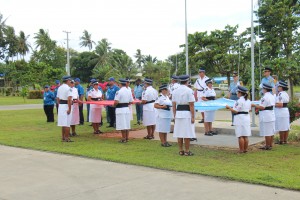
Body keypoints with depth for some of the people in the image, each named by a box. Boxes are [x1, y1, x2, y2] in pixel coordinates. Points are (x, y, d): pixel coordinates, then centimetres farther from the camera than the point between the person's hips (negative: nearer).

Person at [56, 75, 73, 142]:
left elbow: (57, 98, 14)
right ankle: (67, 138, -1)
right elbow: (69, 99, -21)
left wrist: (59, 105, 18)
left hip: (61, 106, 8)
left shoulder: (59, 88, 12)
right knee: (67, 123, -3)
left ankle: (63, 137, 20)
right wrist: (69, 108, -20)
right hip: (66, 106, -8)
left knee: (63, 123, 14)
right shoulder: (68, 88, -13)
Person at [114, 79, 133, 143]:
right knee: (127, 124, 12)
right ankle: (127, 138, 20)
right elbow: (131, 101, 6)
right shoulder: (129, 91, 4)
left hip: (120, 109, -6)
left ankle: (124, 139, 5)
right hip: (127, 108, 6)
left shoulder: (119, 92, -16)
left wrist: (114, 105, 1)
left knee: (122, 125, 0)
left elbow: (116, 102, -19)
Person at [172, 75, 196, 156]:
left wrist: (175, 115, 15)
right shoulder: (189, 90, -9)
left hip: (178, 113, 5)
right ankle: (187, 151, 5)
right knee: (187, 134, 0)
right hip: (187, 113, -5)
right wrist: (193, 117, -8)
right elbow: (191, 105, -12)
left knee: (179, 133, 9)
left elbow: (173, 104, 9)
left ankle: (181, 151, 16)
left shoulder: (175, 91, 7)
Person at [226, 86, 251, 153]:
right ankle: (245, 149, 18)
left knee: (240, 136, -3)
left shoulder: (239, 101, -16)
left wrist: (228, 107, -5)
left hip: (240, 118, -8)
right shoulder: (248, 101, 9)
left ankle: (241, 150, 0)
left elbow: (235, 111, -18)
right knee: (246, 136, 12)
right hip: (247, 117, 8)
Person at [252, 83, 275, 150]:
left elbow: (262, 107, -21)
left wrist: (254, 105, -8)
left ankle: (267, 146, 3)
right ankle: (270, 145, 22)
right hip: (272, 115, 10)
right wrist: (258, 107, 17)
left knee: (267, 132, -3)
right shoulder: (272, 96, 11)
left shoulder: (265, 97, -19)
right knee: (271, 131, 14)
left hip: (266, 116, -10)